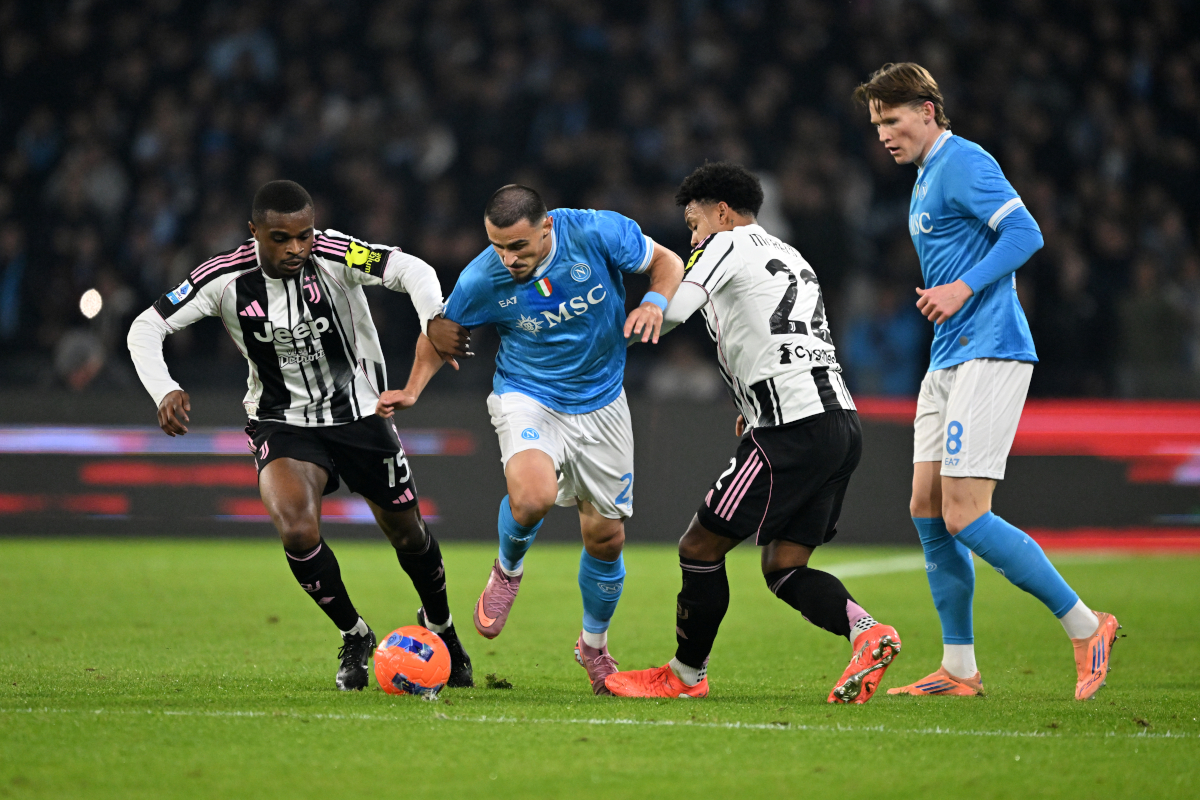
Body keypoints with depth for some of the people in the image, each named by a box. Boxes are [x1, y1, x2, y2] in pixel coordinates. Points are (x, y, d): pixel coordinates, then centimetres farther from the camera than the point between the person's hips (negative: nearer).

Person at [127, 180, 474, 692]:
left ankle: (439, 627, 46)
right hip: (283, 424, -1)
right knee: (297, 530, -26)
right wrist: (164, 392, -30)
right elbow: (146, 328, -13)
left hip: (360, 415, 1)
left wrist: (434, 320, -53)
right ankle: (355, 638, 1)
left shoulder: (334, 256, -21)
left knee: (408, 535, 13)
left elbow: (412, 271, -32)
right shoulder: (225, 278, -18)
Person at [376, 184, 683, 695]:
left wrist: (654, 303, -26)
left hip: (601, 404, 2)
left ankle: (594, 646, 35)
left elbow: (667, 263, -5)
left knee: (605, 538, 8)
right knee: (532, 497, -33)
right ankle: (508, 571, 3)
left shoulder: (598, 233, -21)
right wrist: (413, 390, -13)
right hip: (527, 398, -2)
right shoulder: (481, 280, -19)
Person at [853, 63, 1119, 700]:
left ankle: (1085, 628, -5)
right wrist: (943, 295, 13)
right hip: (949, 359, 10)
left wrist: (964, 287, -23)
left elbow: (1025, 233, -19)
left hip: (988, 354, -10)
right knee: (927, 510, 5)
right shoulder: (925, 179, 20)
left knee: (964, 517, -14)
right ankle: (959, 670, 10)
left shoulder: (964, 163, -10)